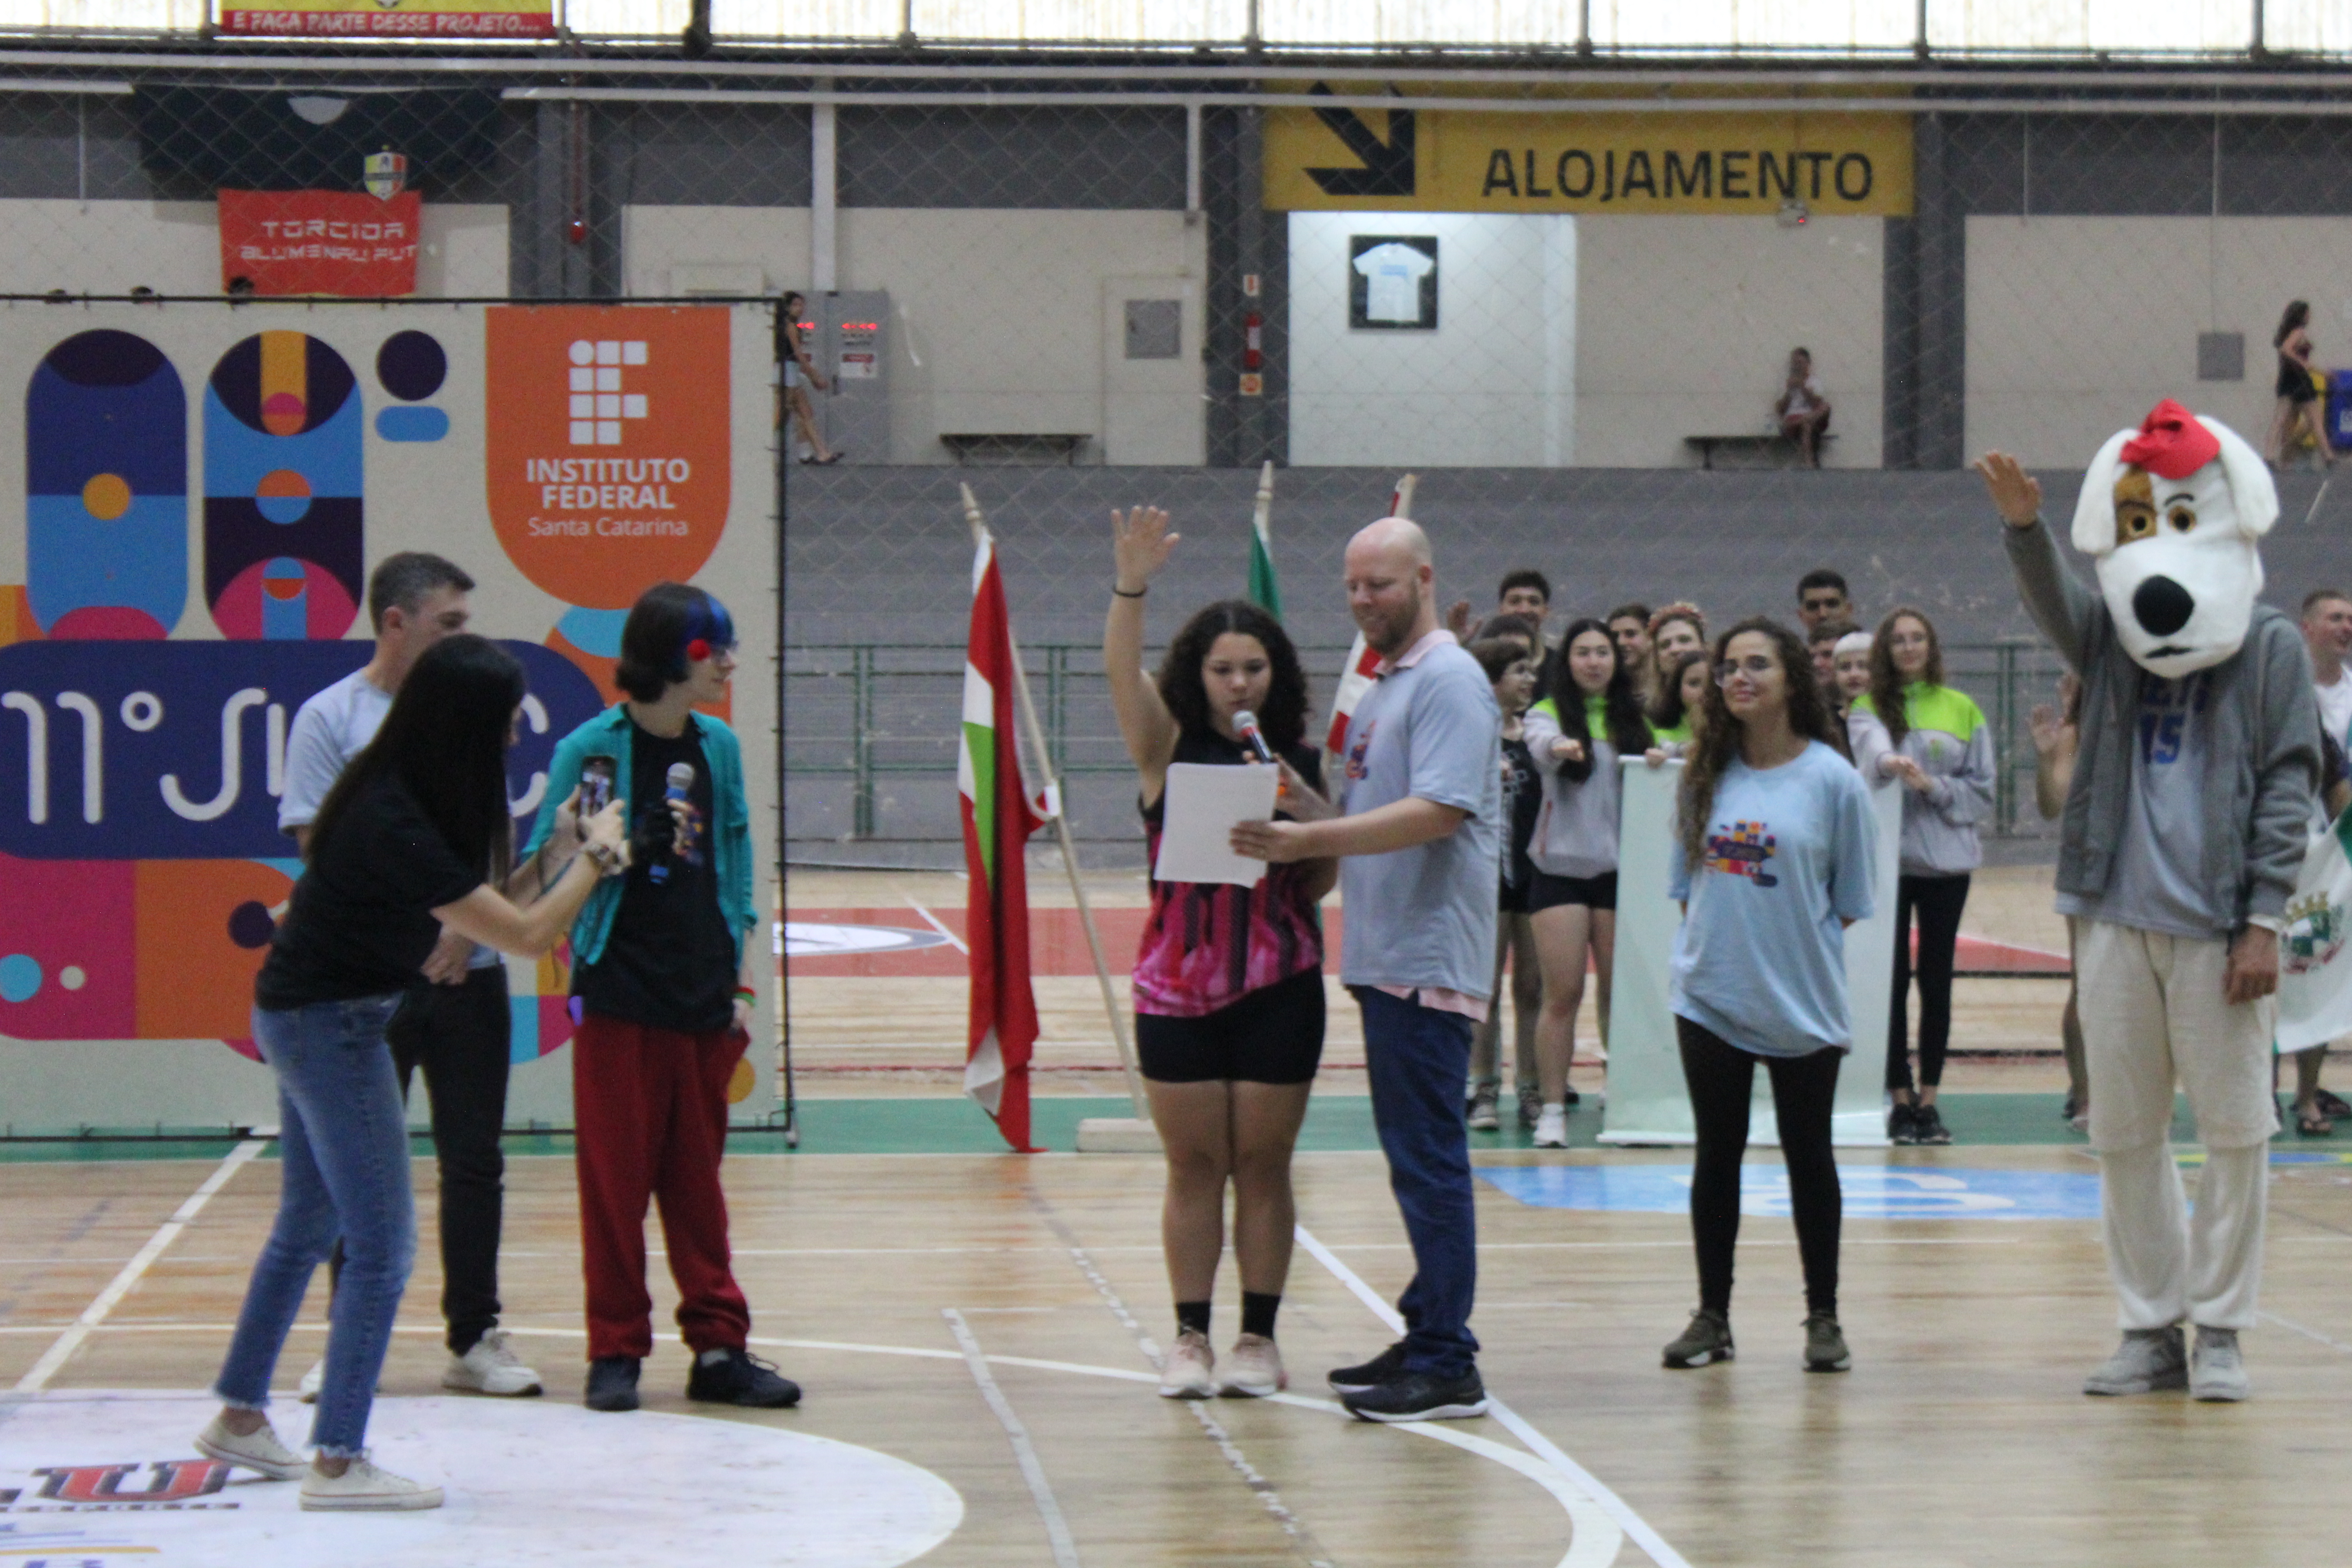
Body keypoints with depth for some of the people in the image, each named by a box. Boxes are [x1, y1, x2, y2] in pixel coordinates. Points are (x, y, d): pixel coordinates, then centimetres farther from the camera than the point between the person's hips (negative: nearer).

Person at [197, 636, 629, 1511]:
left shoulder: (398, 795, 2)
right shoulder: (393, 825, -26)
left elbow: (482, 907, 8)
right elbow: (525, 934, -23)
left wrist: (554, 850, 2)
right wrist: (595, 855, -9)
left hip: (307, 1019, 10)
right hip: (331, 1023, -10)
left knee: (309, 1227, 20)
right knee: (382, 1248, -4)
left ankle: (240, 1416, 33)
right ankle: (338, 1463, 2)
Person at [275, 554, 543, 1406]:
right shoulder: (329, 718, -3)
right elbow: (320, 848, -7)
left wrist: (464, 929, -8)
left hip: (468, 973, 3)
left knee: (475, 1165, 6)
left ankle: (475, 1338, 15)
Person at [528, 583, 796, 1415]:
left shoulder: (719, 748, 7)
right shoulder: (593, 749, -7)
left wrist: (745, 986, 9)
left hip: (704, 1000, 4)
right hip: (619, 998, -4)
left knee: (697, 1177, 9)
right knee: (616, 1177, 3)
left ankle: (719, 1347, 13)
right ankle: (616, 1351, 11)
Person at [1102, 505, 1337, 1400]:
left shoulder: (1298, 761, 6)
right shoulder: (1170, 749, 3)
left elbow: (1321, 884, 6)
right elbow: (1122, 675, -15)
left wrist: (1310, 814, -12)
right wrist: (1131, 588, -31)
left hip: (1277, 984, 1)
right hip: (1180, 981, -1)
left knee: (1264, 1164, 4)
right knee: (1193, 1165, 4)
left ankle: (1259, 1339, 11)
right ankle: (1191, 1338, 10)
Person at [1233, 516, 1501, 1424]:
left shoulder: (1448, 682, -12)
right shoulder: (1382, 683, 19)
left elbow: (1438, 811, -23)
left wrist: (1308, 840, -25)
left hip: (1428, 962, -10)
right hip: (1387, 959, 10)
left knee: (1429, 1159, -9)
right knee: (1415, 1156, 14)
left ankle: (1447, 1366, -6)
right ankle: (1426, 1339, 21)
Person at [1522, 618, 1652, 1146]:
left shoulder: (1632, 718, 12)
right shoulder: (1549, 713, 0)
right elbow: (1542, 745, -22)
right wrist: (1560, 747, -46)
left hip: (1619, 868, 3)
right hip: (1562, 868, -3)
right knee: (1563, 994, -5)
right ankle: (1553, 1108, 1)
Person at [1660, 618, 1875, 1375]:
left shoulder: (1832, 779, -7)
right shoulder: (1706, 773, 3)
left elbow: (1850, 901, -2)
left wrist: (1794, 945, -3)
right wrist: (1707, 940, 3)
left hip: (1801, 1002, -3)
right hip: (1710, 996, 3)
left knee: (1808, 1156, 7)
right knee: (1717, 1155, 9)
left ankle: (1823, 1319, 17)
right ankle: (1712, 1316, 18)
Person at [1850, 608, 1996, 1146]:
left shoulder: (1962, 710, 10)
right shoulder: (1868, 708, 6)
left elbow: (1983, 790, 6)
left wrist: (1933, 786, -10)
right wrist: (1882, 763, -31)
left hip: (1946, 859, 1)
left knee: (1936, 980, 2)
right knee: (1892, 977, -1)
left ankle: (1928, 1098, 7)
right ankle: (1900, 1098, 5)